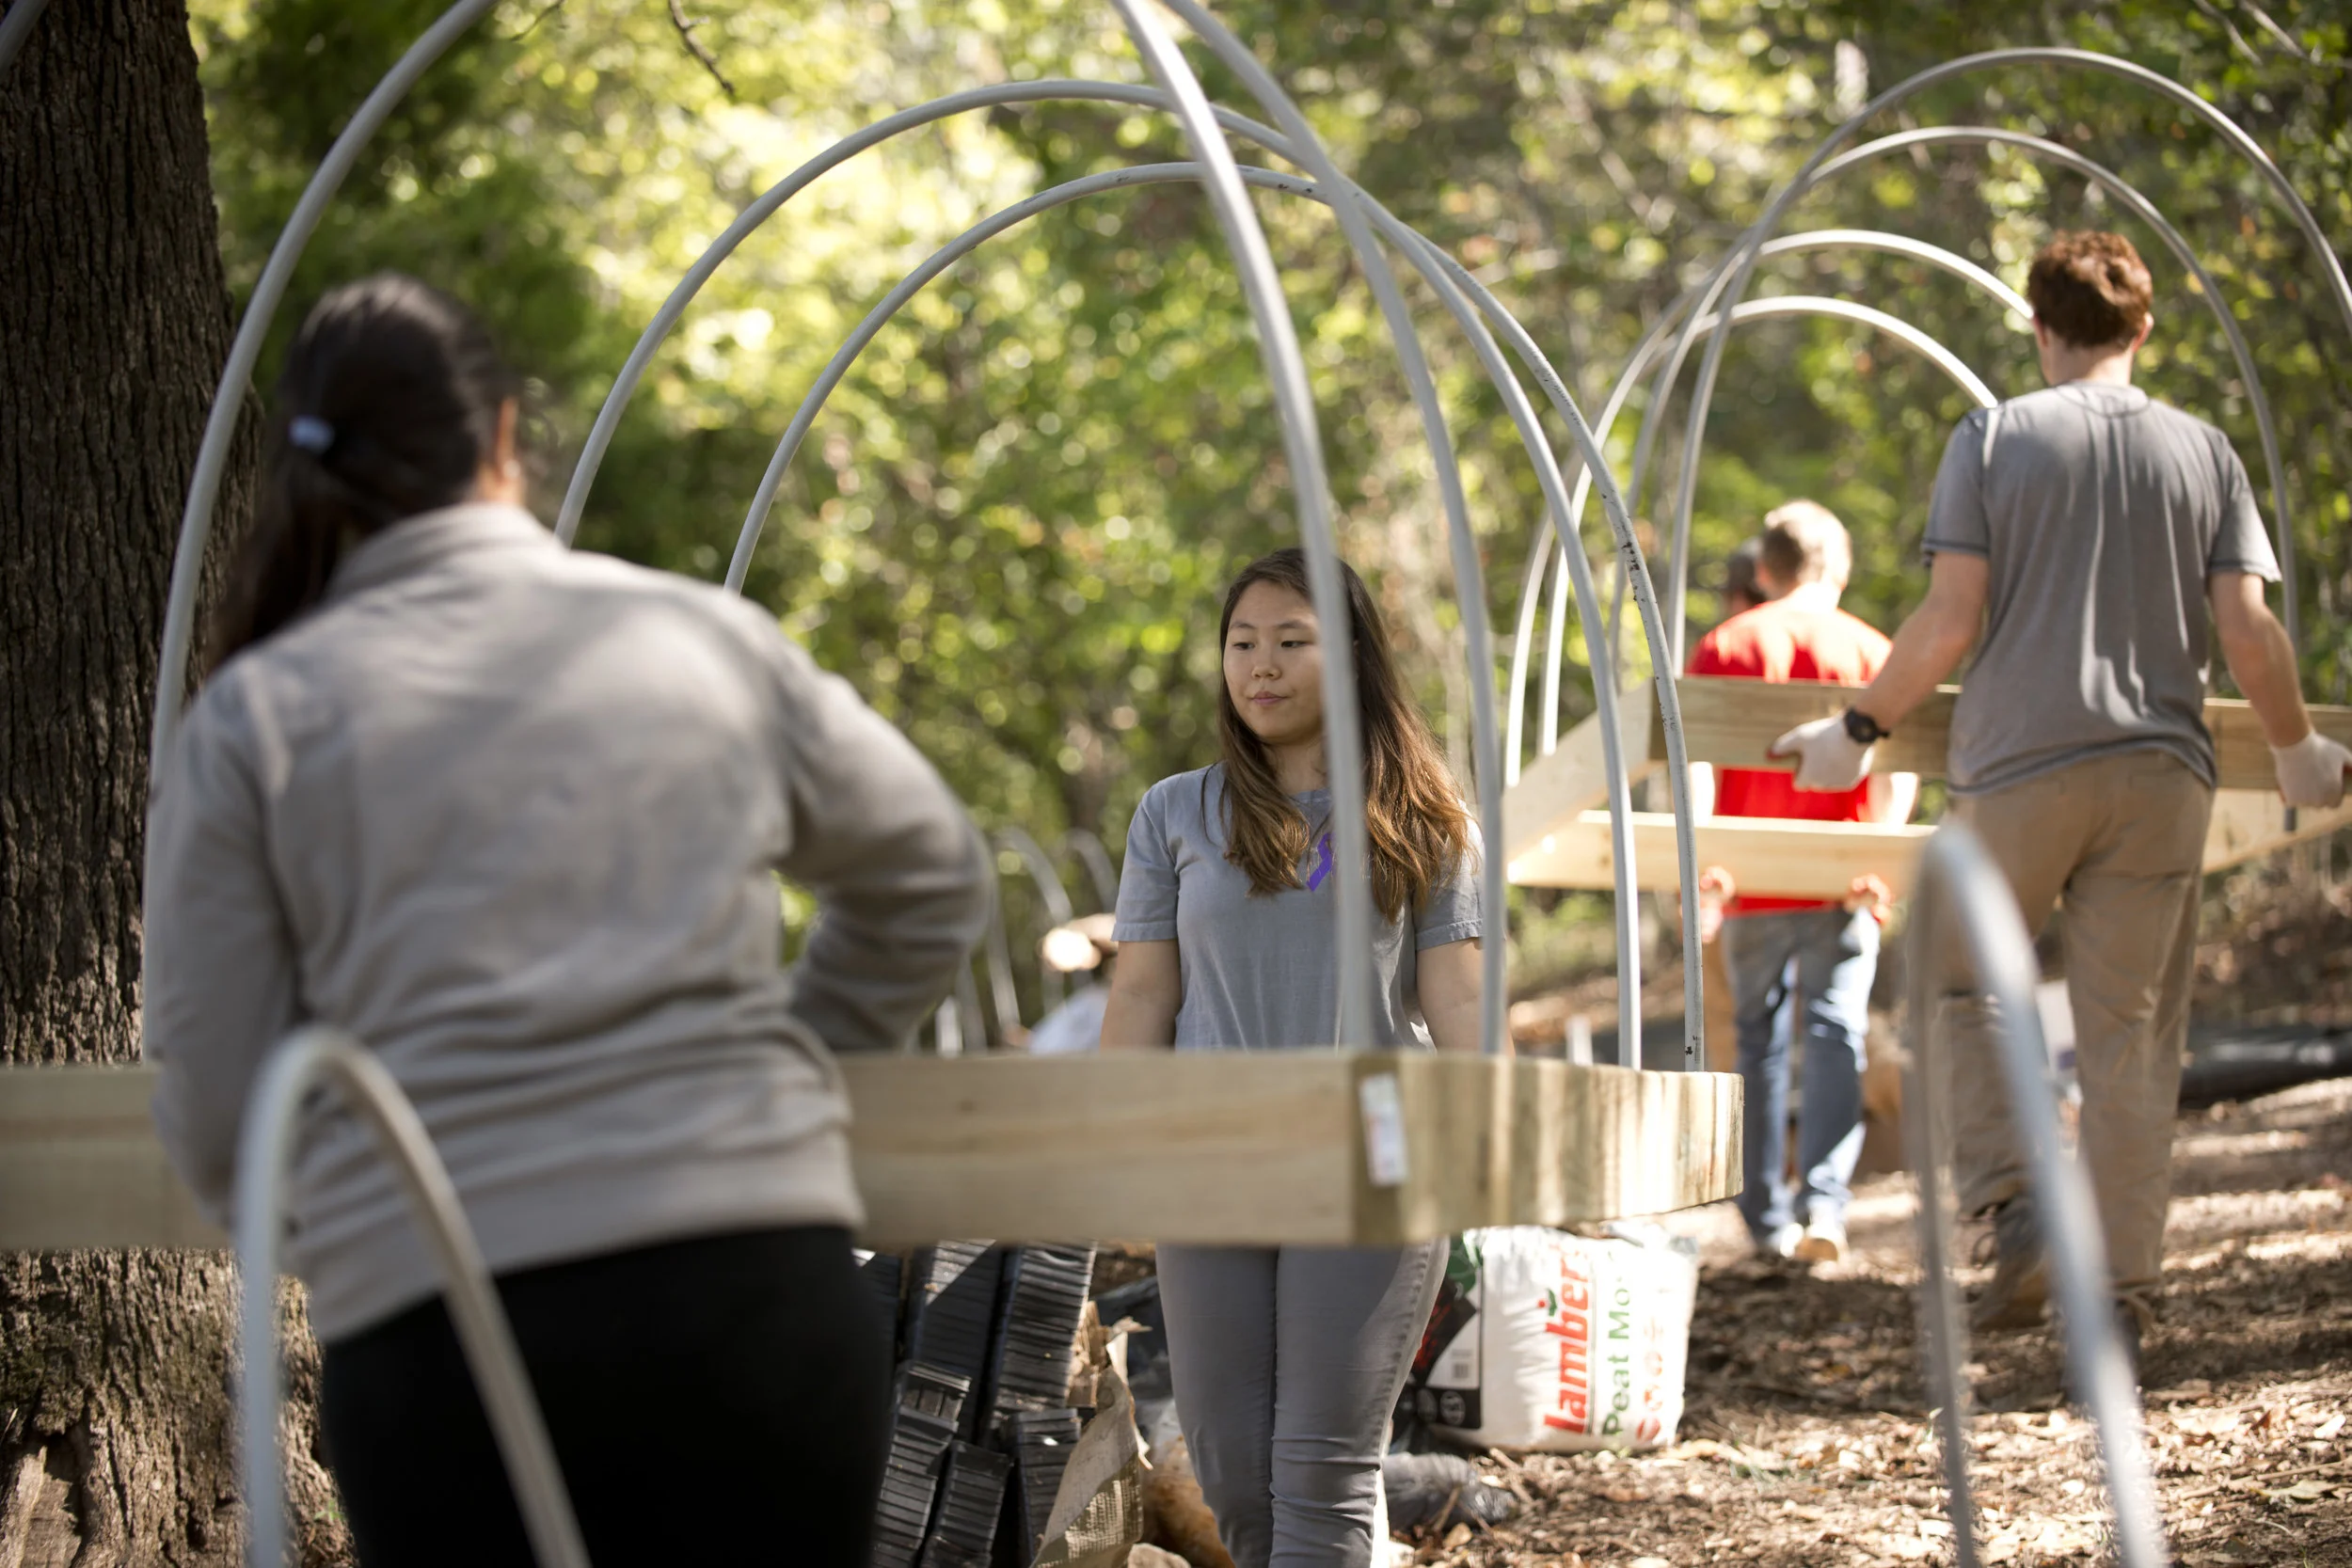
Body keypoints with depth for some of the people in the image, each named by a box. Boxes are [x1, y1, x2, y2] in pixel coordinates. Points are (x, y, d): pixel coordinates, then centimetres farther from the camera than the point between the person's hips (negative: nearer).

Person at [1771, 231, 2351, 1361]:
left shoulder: (1992, 438, 1)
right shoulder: (2204, 453, 7)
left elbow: (1949, 621, -6)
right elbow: (2251, 634, 2)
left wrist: (1857, 729, 6)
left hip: (2020, 762, -2)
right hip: (2160, 771, 2)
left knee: (1958, 980, 17)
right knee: (2130, 1034, 6)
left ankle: (2011, 1206, -2)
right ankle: (2121, 1290, 7)